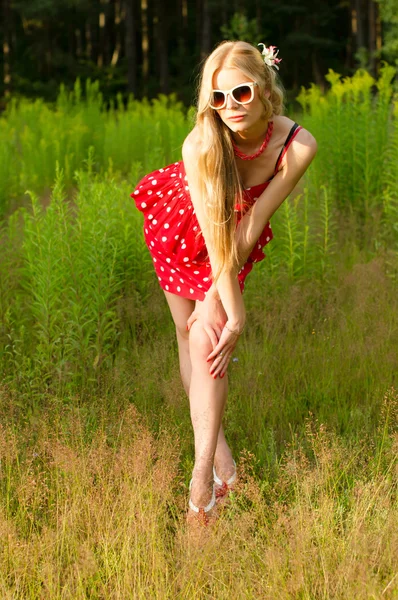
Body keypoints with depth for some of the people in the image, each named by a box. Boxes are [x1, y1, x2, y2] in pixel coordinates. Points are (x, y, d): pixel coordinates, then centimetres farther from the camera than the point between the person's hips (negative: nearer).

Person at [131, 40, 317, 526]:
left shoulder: (297, 146, -32)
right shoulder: (201, 145, -36)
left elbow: (251, 223, -25)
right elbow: (212, 233, -33)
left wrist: (215, 301, -23)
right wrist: (234, 312, -32)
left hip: (239, 240, 0)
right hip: (180, 229, 0)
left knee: (207, 339, -14)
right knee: (189, 335, 3)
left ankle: (203, 473, -17)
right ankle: (217, 450, 17)